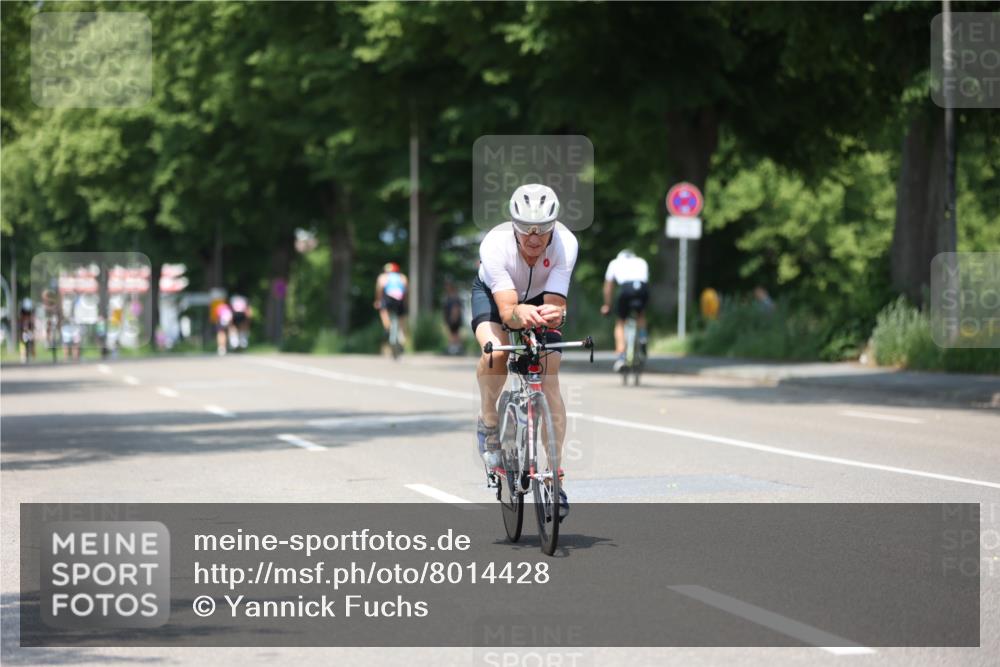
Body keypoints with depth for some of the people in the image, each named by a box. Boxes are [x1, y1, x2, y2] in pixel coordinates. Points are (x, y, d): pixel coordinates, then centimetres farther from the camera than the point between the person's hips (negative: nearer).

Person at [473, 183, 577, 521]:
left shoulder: (565, 244, -33)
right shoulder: (495, 244, -38)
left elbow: (555, 304, -37)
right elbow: (506, 309, -45)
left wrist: (553, 314, -60)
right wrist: (521, 313, -67)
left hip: (541, 297, 2)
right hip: (492, 292, -2)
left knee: (549, 378, -12)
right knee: (495, 351, -33)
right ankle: (489, 424, -6)